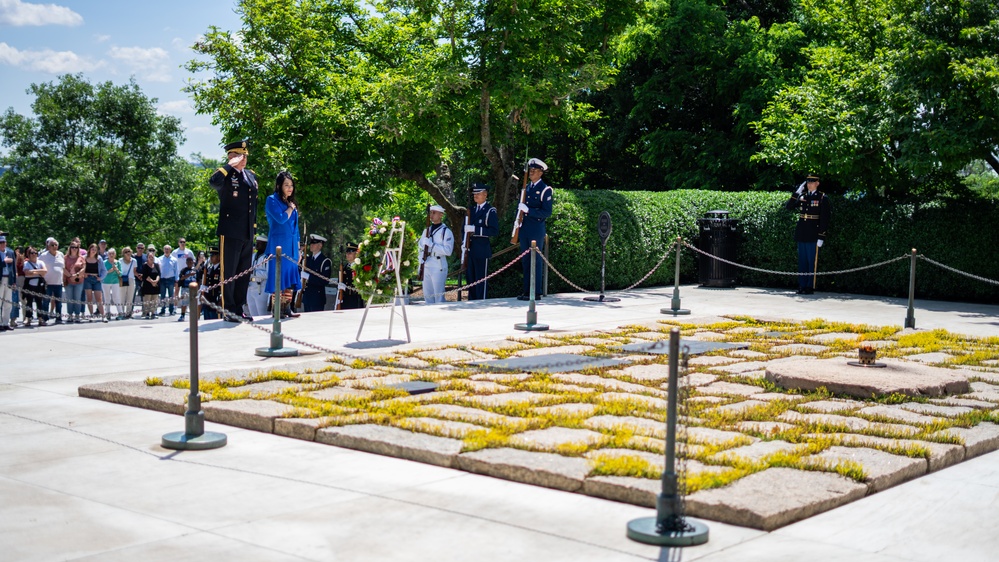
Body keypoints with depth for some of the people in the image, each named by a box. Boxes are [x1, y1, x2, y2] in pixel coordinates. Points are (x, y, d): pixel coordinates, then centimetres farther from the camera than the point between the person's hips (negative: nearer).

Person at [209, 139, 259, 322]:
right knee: (228, 273, -2)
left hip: (248, 234, 7)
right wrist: (231, 165, -20)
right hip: (230, 233, -7)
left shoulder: (251, 175, 16)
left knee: (244, 274, 11)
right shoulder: (226, 176, -5)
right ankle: (229, 310, 2)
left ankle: (239, 309, 18)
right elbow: (213, 181, -30)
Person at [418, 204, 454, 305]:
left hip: (438, 268, -7)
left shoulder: (446, 232, -7)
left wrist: (431, 244, -19)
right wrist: (421, 259, 6)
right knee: (427, 295, 11)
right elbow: (420, 246, 24)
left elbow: (448, 250, -18)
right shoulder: (427, 230, 14)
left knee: (438, 296, -6)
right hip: (426, 267, 7)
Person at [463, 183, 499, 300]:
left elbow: (494, 230, -17)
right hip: (471, 249, 7)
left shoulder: (490, 211, -7)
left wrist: (475, 229, -24)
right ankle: (471, 302, 21)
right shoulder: (472, 210, 17)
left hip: (482, 250, -7)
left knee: (481, 278, -3)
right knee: (470, 277, 12)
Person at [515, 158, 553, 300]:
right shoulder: (526, 188, 15)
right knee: (526, 261, 9)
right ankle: (527, 291, 15)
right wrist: (518, 220, 5)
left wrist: (528, 210, -21)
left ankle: (536, 292, -1)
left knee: (536, 260, -5)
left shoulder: (545, 190, -6)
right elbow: (520, 207, 24)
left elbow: (547, 212, -14)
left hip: (537, 230, -7)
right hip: (524, 229, 7)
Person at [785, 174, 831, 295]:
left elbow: (824, 219, -6)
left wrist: (821, 236, -12)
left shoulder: (822, 198, -2)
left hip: (813, 235, -5)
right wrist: (797, 193, -3)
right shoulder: (802, 196, 12)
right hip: (801, 235, 5)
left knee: (812, 262, -2)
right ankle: (802, 286, 13)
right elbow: (788, 206, 6)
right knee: (802, 261, 8)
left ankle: (810, 287, 2)